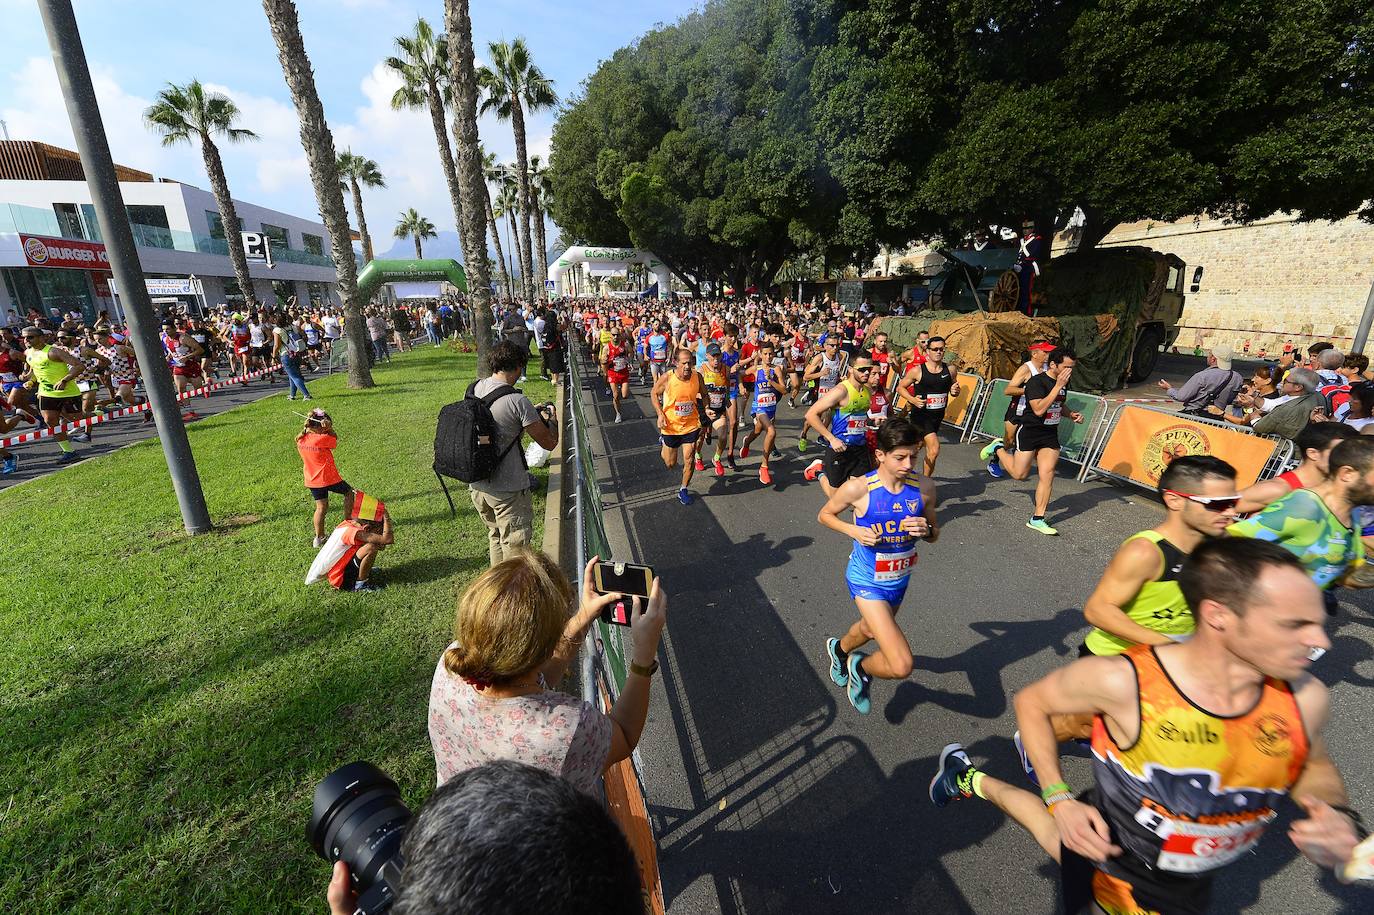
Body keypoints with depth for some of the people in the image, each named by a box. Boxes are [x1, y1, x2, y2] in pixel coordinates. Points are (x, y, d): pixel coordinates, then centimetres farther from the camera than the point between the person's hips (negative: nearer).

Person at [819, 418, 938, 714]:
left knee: (871, 630, 33)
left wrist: (926, 530, -21)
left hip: (899, 579, 6)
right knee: (902, 666, -15)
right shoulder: (858, 488, -24)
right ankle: (860, 668, 20)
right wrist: (854, 531, -23)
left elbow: (934, 534, 2)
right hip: (868, 581, -5)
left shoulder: (924, 487, -12)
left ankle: (839, 649, 67)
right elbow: (824, 515, -6)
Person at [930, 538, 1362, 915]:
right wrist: (1061, 800, -20)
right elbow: (1032, 701, -18)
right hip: (1111, 858, -4)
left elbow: (1314, 764, 2)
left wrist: (1339, 816, -18)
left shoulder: (1305, 698, -21)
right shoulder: (1123, 682, -34)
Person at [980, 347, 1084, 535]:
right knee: (1019, 474, 3)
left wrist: (1071, 414, 4)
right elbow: (1039, 409, -29)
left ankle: (1037, 519, 6)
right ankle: (998, 449, 31)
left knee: (1047, 475, -1)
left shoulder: (1063, 382, 7)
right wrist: (1058, 386, -28)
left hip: (1050, 435, 6)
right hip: (1029, 432, -6)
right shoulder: (1036, 382, -17)